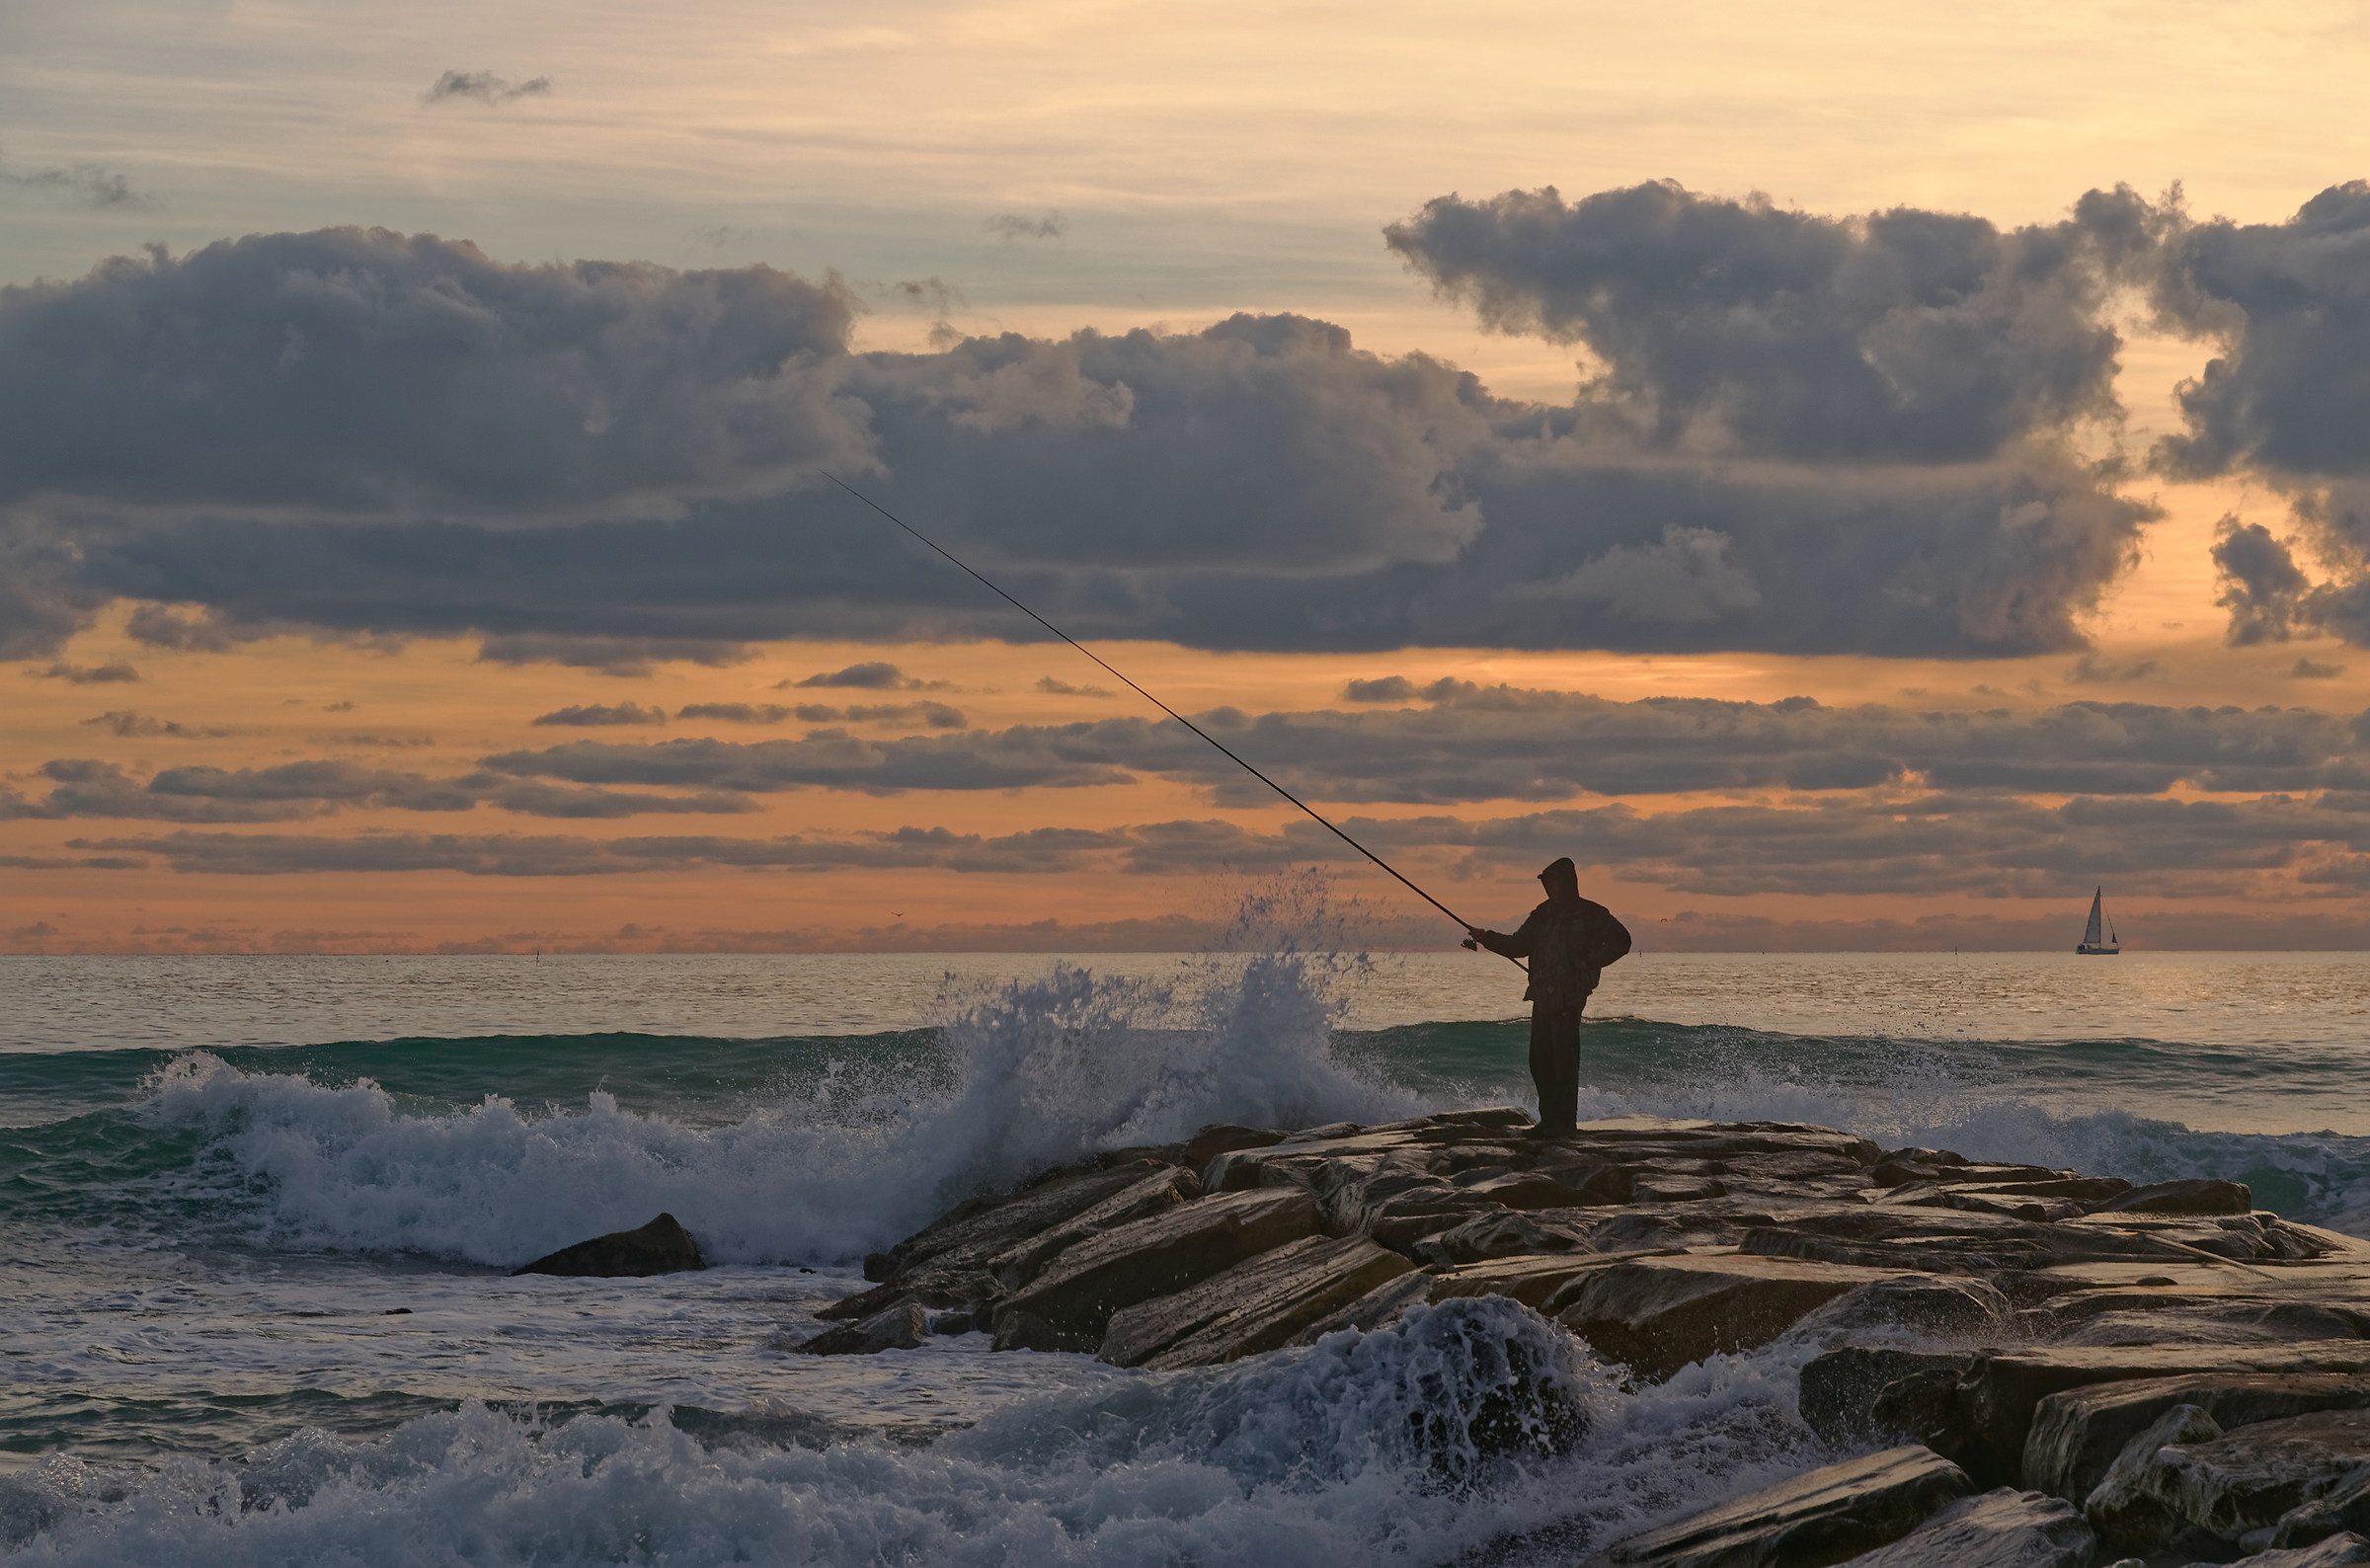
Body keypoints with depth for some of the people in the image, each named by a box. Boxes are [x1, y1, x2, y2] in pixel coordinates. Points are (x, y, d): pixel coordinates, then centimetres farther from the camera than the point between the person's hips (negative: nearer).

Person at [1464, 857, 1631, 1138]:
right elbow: (1519, 945, 20)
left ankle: (1565, 1120, -5)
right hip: (1542, 996, 7)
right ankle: (1549, 1118, 12)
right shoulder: (1543, 914, 17)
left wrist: (1590, 963, -9)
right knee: (1540, 1059, 5)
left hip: (1568, 998, -7)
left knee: (1564, 1058, -9)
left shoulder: (1590, 915, -1)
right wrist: (1485, 938, 8)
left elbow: (1620, 941, 1)